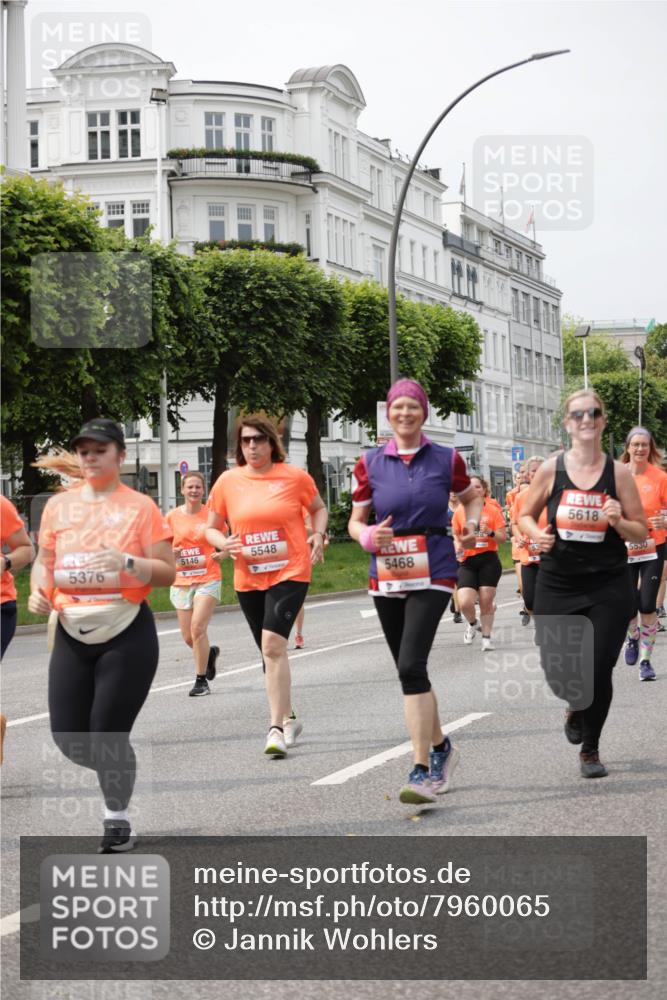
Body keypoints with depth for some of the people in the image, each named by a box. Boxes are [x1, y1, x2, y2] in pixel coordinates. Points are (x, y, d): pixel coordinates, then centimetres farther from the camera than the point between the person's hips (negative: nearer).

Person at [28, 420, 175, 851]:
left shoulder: (140, 507, -4)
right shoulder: (59, 505, 7)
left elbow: (167, 573, -4)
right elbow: (44, 560, 16)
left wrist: (127, 562, -22)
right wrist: (39, 589, -5)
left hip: (126, 635, -4)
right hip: (72, 634, 4)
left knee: (107, 735, -4)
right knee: (67, 737, 2)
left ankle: (119, 823, 17)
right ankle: (117, 772, 35)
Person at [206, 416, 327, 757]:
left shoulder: (294, 476, -2)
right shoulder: (228, 481, 3)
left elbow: (318, 508, 15)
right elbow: (211, 529, 11)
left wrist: (318, 534, -4)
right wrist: (223, 543, -11)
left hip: (290, 572, -4)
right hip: (248, 578, 4)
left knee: (273, 643, -20)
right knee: (270, 651, 14)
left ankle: (277, 727, -18)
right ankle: (288, 718, 31)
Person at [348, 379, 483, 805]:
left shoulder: (446, 459, 2)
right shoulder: (370, 464, 4)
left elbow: (472, 497, 20)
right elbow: (355, 521, 9)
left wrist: (472, 526, 2)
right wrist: (369, 537, -12)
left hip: (433, 574, -3)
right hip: (387, 576, 3)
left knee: (411, 665, -19)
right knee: (411, 672, 12)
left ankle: (423, 771, -16)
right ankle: (441, 746, 36)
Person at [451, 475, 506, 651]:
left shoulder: (493, 510, 0)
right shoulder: (459, 512, 5)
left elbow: (503, 537, 0)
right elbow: (456, 536, 17)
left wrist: (490, 532, -19)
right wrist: (458, 546, -4)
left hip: (489, 559, -1)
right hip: (468, 561, 1)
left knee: (486, 601, 0)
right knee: (465, 603, -13)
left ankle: (486, 637, 17)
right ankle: (472, 623, 19)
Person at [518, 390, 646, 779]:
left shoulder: (619, 473, -2)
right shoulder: (551, 470, -1)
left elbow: (641, 533, 2)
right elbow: (526, 516, 11)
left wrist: (618, 522, -18)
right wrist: (537, 534, -10)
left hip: (609, 587, -1)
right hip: (557, 584, 1)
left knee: (599, 671, -3)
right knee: (557, 671, 1)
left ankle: (591, 749, 21)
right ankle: (577, 708, 40)